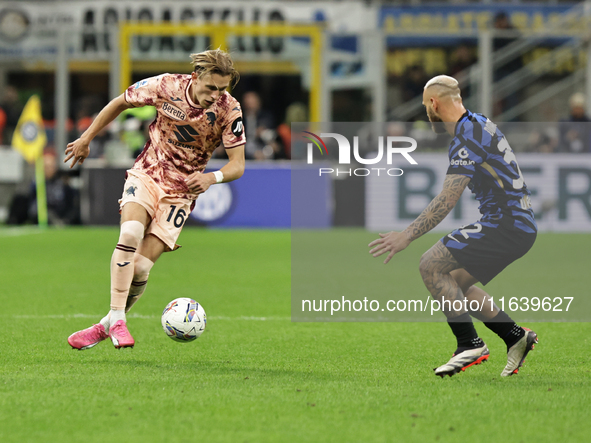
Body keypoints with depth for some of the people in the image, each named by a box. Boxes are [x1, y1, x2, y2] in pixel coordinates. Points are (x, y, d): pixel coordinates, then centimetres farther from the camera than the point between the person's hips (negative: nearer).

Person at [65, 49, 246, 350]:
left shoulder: (229, 110, -17)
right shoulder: (166, 86, -15)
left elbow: (237, 165, -13)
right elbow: (121, 102, 4)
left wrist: (212, 177, -35)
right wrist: (86, 138, 10)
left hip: (182, 190, 0)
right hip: (146, 175, 0)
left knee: (141, 268, -10)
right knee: (130, 233, -29)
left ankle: (107, 326, 10)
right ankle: (117, 319, -24)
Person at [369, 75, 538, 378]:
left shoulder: (467, 137, -16)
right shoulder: (479, 124, 16)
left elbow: (447, 200, -23)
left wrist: (407, 236, -23)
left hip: (505, 225, -10)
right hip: (521, 225, 10)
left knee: (431, 266, -12)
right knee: (455, 283, 17)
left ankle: (470, 345, -13)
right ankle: (516, 337, 16)